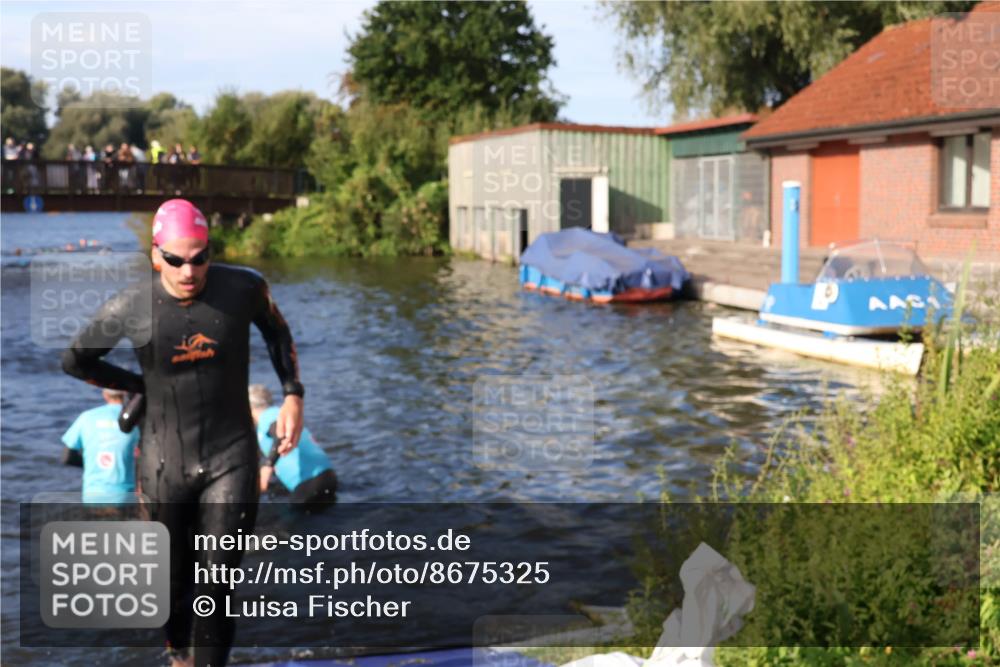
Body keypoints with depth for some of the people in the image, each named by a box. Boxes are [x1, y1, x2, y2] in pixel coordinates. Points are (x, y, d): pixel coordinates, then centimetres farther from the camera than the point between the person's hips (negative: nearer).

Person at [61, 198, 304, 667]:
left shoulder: (243, 288, -11)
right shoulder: (130, 308, -12)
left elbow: (277, 332, 11)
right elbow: (75, 361, 6)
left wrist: (293, 396, 1)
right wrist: (143, 386, 4)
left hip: (231, 458, -1)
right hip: (165, 464, 1)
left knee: (216, 586, -2)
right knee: (174, 577, 18)